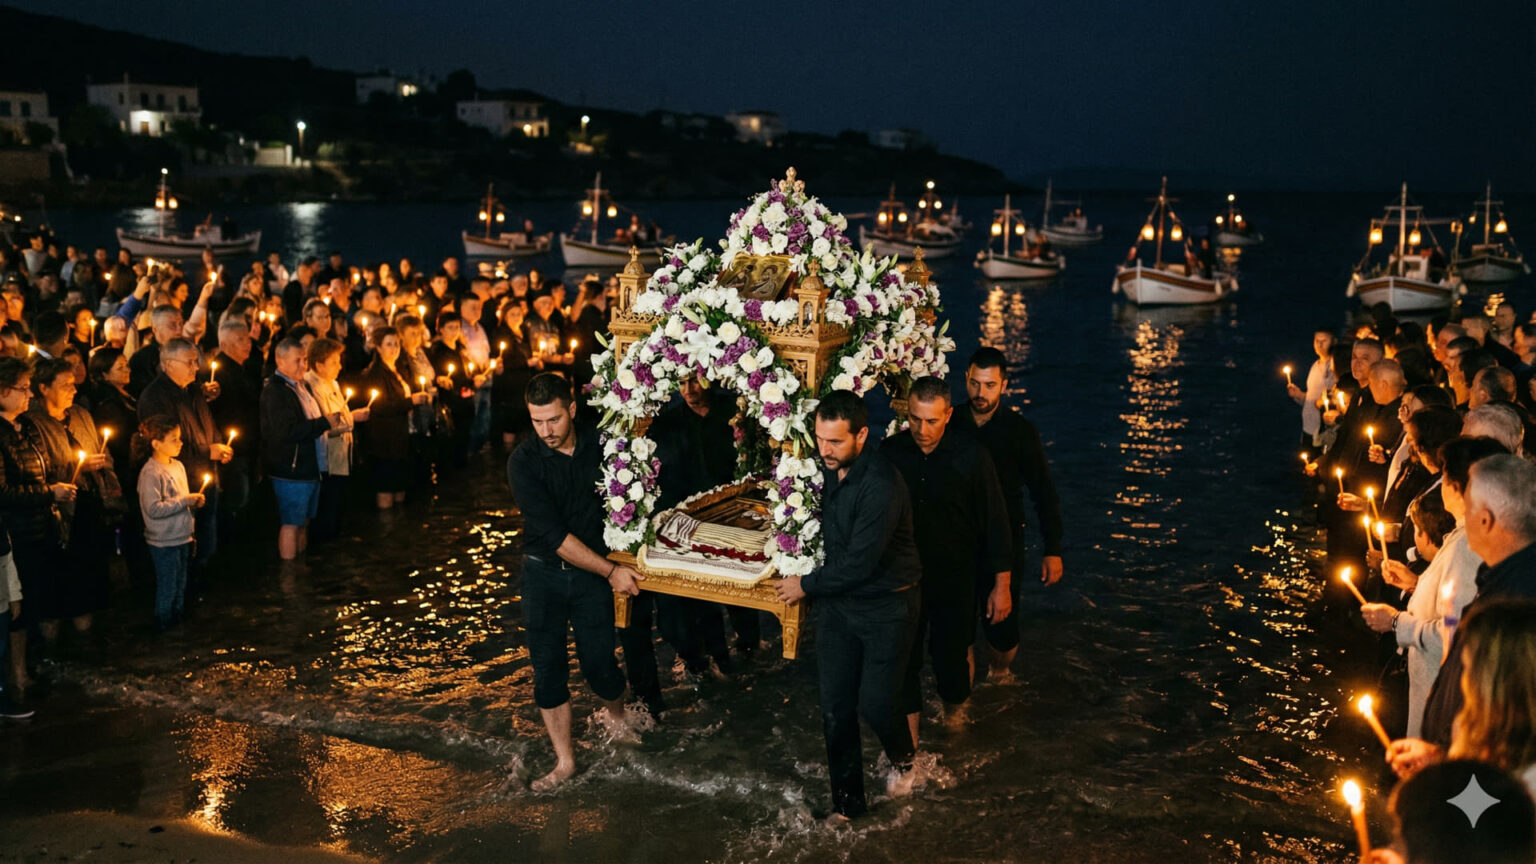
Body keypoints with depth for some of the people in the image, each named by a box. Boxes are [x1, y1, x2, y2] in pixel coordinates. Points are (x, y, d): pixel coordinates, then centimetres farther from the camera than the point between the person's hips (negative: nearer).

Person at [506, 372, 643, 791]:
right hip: (543, 572, -1)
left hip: (592, 572, 1)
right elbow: (554, 536, -19)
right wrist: (611, 571, -19)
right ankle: (564, 762, 15)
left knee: (600, 663, 1)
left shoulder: (599, 443, -8)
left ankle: (616, 714, 35)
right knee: (548, 668, 1)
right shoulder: (523, 462, -16)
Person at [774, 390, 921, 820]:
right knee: (835, 710, 6)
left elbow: (859, 563, -25)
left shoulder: (881, 485, -27)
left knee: (875, 704, -3)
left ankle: (904, 759, 32)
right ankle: (846, 804, 22)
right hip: (836, 599, 6)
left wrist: (806, 585, -14)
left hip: (885, 606, -6)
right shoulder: (827, 469, -2)